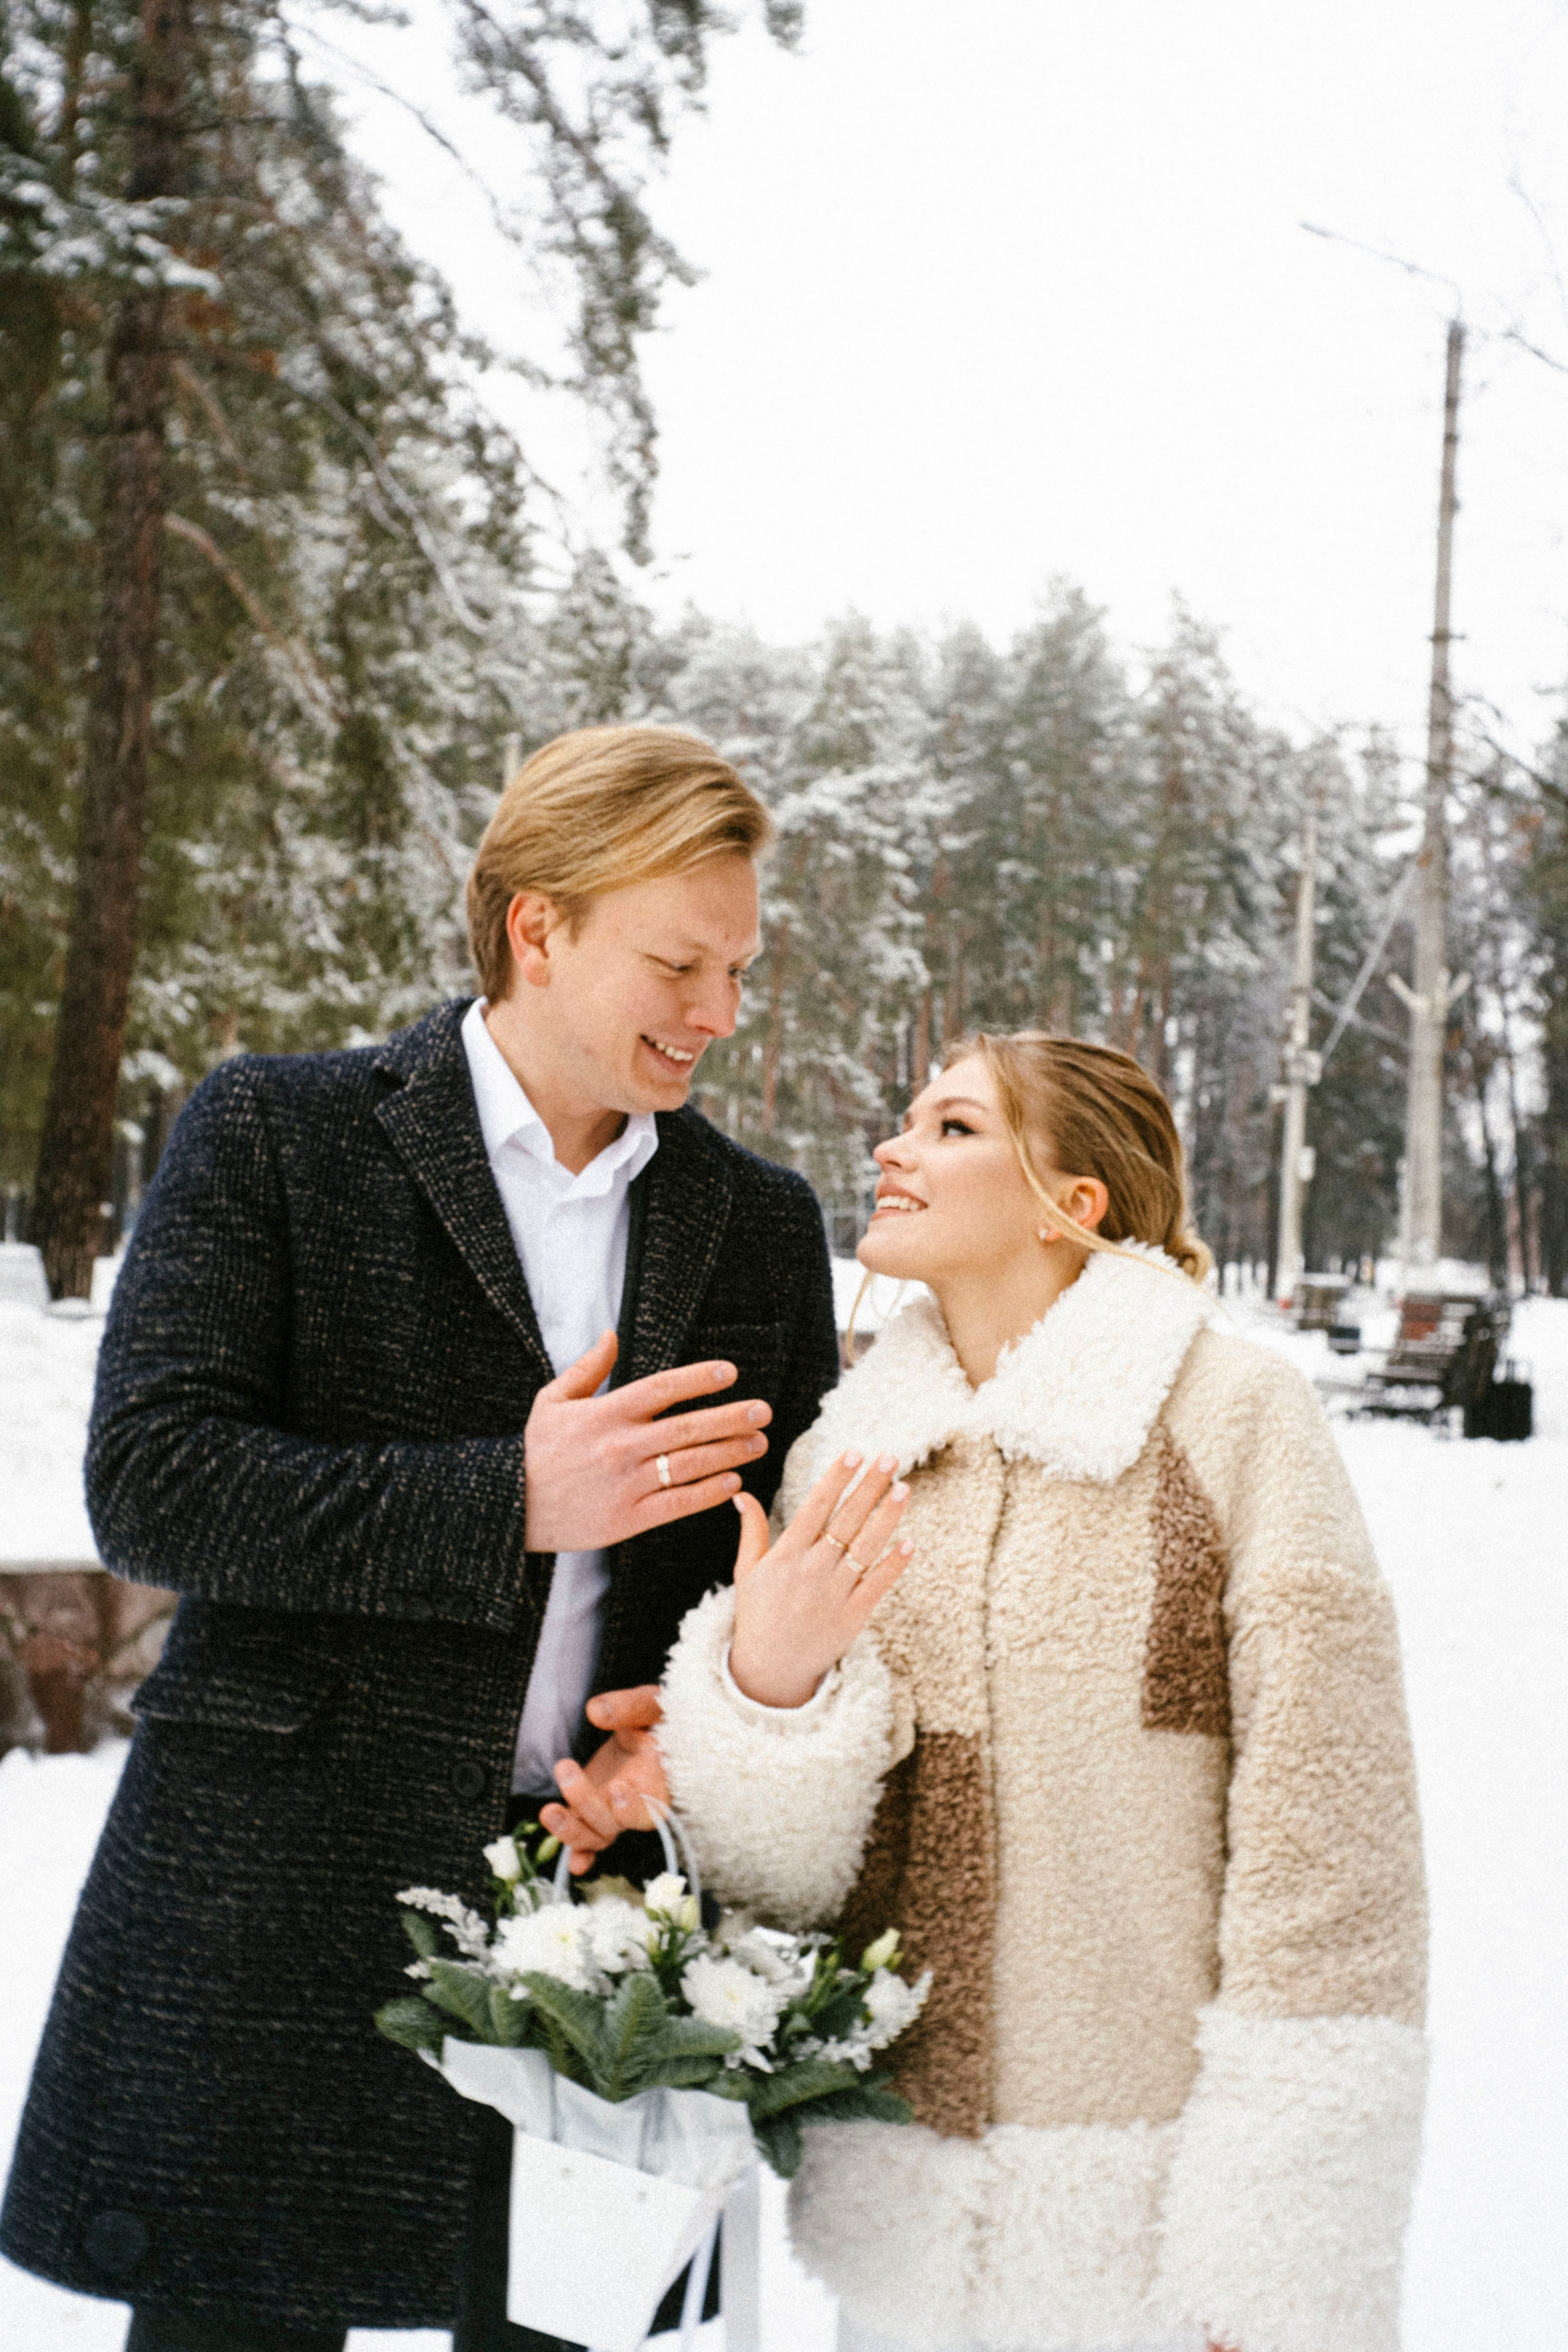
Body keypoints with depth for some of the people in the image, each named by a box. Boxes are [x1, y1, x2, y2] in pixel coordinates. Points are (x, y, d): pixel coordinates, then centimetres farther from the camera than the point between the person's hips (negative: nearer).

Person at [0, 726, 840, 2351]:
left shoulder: (761, 1220, 11)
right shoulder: (275, 1134, -1)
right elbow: (150, 1483, -10)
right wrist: (507, 1502, -17)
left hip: (609, 1908, 3)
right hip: (278, 1922, -3)